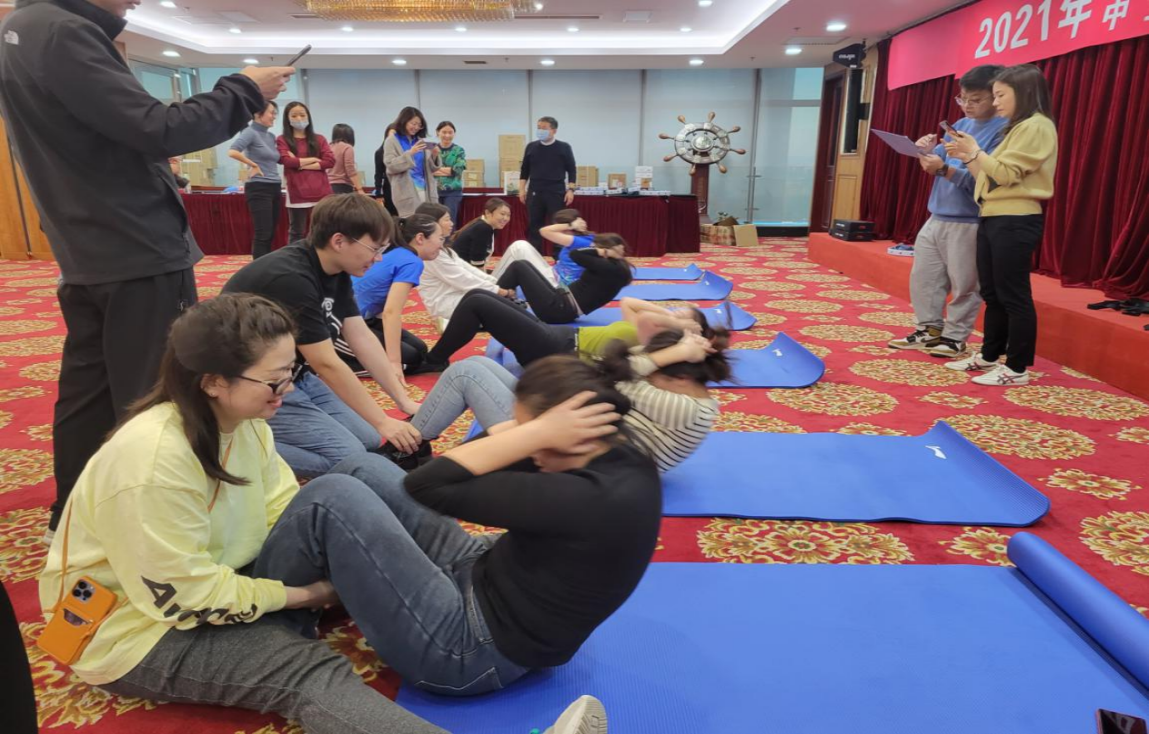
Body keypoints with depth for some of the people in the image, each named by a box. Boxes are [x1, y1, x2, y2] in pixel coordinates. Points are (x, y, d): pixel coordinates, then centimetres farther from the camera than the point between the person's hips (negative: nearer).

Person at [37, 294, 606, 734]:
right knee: (306, 671, -36)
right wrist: (302, 594, -18)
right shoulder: (150, 459, -29)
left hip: (222, 584, 7)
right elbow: (188, 596, -26)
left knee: (362, 474, -15)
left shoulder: (240, 420, -4)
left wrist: (328, 563, -18)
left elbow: (287, 510, -1)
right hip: (149, 630, -7)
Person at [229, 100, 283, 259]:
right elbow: (232, 152, -23)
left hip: (275, 188, 8)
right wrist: (253, 165, -14)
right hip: (259, 189, -8)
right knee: (263, 234, -9)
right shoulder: (251, 132, -8)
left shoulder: (271, 136, 15)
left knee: (271, 234, 9)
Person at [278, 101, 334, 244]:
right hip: (297, 193, -2)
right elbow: (287, 161, -10)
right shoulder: (282, 140, 7)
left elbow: (330, 161, 0)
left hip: (321, 192, 2)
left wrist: (302, 164, -7)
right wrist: (314, 159, -1)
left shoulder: (319, 139, 13)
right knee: (296, 233, 5)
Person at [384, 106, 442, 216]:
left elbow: (431, 169, 13)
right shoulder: (392, 141, 3)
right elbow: (391, 166, -9)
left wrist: (434, 157, -8)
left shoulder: (420, 141, 15)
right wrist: (410, 153, -18)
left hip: (425, 189, 5)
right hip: (406, 191, -4)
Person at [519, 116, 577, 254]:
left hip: (557, 192, -2)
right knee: (534, 225, 3)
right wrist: (522, 189, 6)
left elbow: (572, 170, 3)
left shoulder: (564, 147, 1)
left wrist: (571, 189, -6)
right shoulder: (531, 146, 7)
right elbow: (524, 170, 13)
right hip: (534, 192, 2)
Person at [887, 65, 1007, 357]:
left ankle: (955, 338, 12)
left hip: (969, 223, -8)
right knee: (923, 276, 12)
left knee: (963, 284, 1)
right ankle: (929, 329, 24)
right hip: (937, 216, 8)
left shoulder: (1004, 130, -11)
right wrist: (928, 151, -7)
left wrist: (944, 169, -28)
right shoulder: (960, 124, 12)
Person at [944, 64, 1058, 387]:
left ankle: (1017, 369, -1)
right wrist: (966, 158, 8)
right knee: (992, 293, 13)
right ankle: (989, 356, 22)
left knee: (1013, 295, -7)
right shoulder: (1017, 129, 21)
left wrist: (975, 151, -9)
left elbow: (1006, 174, -16)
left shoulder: (1037, 126, -9)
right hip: (993, 218, 10)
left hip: (1016, 221, -10)